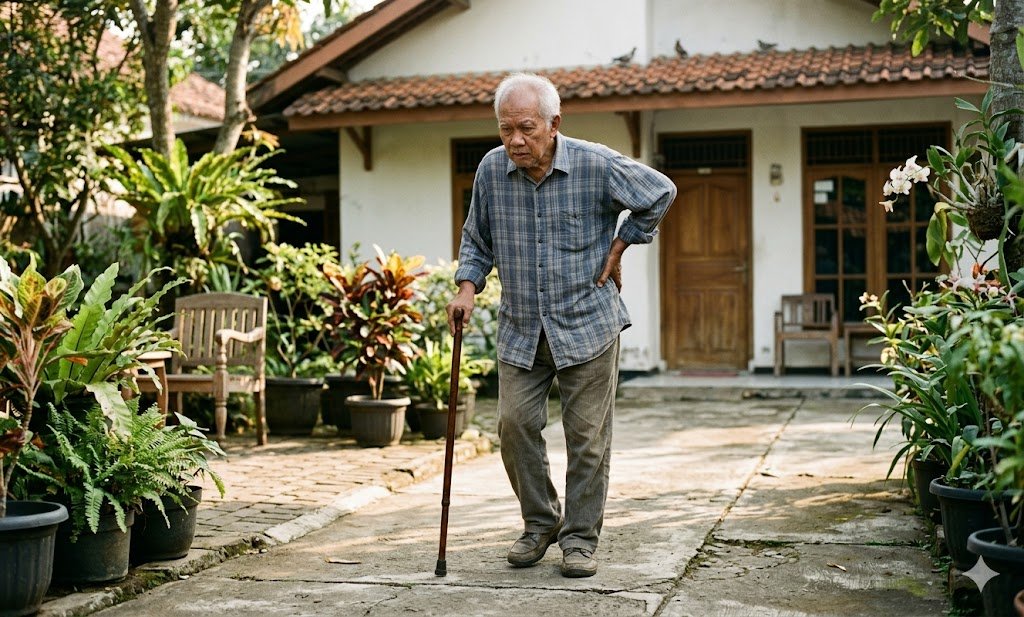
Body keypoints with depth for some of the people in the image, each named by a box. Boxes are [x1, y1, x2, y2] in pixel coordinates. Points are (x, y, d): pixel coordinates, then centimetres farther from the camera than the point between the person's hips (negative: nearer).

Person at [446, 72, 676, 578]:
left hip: (588, 323, -3)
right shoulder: (491, 170, -2)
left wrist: (619, 246, 2)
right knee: (515, 425, -2)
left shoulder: (597, 165, -11)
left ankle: (580, 537, 14)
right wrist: (467, 287, -3)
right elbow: (477, 239, 13)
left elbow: (660, 194, 4)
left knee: (587, 436, 0)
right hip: (520, 329, 3)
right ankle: (539, 523, 19)